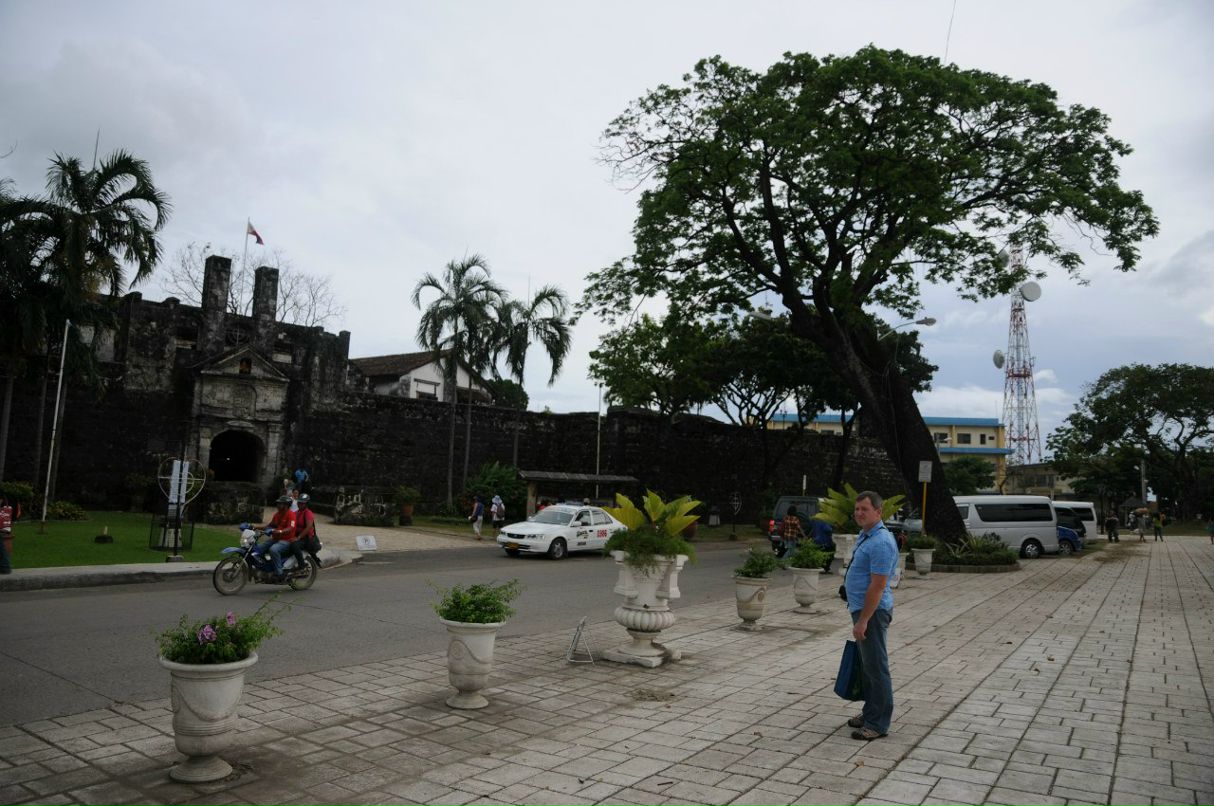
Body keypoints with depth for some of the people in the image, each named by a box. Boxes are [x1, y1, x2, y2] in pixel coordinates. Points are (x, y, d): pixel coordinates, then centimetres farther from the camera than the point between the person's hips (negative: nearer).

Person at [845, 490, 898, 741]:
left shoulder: (881, 542, -22)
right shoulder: (864, 535, 10)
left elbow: (877, 587, -24)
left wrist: (863, 621, -23)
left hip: (872, 611, -10)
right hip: (861, 607, 10)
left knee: (876, 667, -2)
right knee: (867, 666, 18)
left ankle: (878, 724, 7)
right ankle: (870, 713, 29)